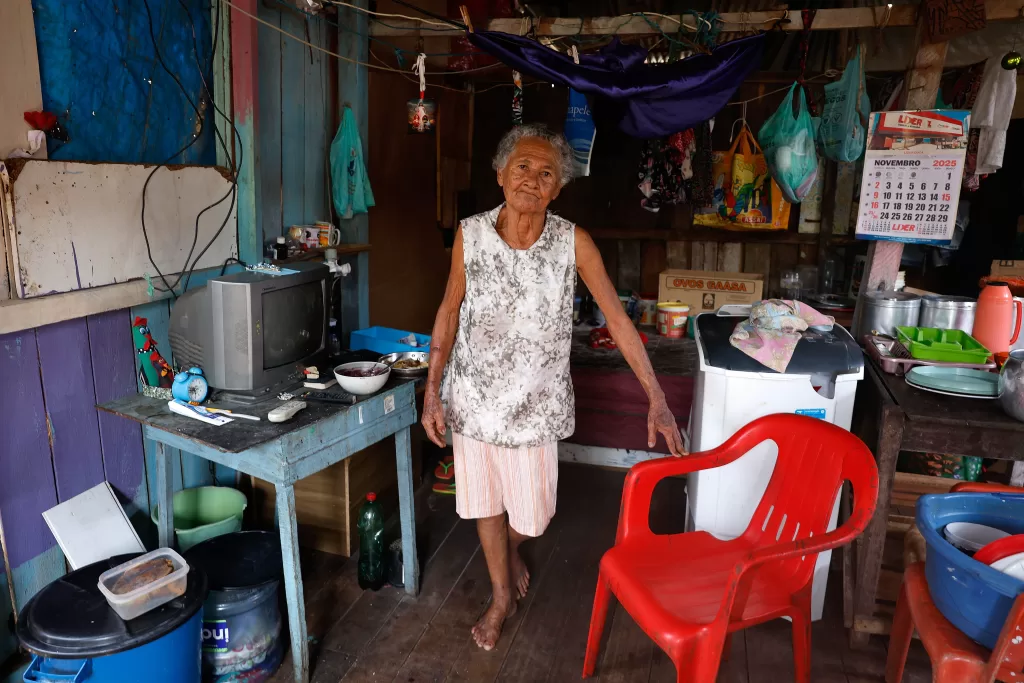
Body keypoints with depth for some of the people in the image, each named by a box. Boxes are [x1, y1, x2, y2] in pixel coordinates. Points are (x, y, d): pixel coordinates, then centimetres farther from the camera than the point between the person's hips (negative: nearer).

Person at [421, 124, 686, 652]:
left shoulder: (572, 243, -13)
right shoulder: (471, 234, -9)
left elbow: (616, 318, -9)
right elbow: (449, 312, 0)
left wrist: (657, 400, -12)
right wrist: (432, 393, -4)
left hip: (535, 402, -1)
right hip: (473, 397, 1)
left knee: (530, 515, 11)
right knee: (485, 501, 16)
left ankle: (512, 549, 50)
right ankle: (502, 596, 42)